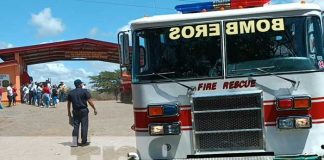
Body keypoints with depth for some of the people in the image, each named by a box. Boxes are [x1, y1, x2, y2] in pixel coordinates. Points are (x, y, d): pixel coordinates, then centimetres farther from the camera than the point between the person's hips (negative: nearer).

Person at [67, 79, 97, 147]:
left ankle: (74, 142, 1)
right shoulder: (84, 91, -5)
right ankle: (84, 142, 6)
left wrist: (69, 113, 18)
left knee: (75, 126, 7)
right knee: (84, 126, 2)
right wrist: (94, 109, 1)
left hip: (75, 111, 4)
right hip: (84, 111, -4)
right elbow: (89, 101, -9)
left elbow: (68, 104, 11)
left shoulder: (71, 93, 8)